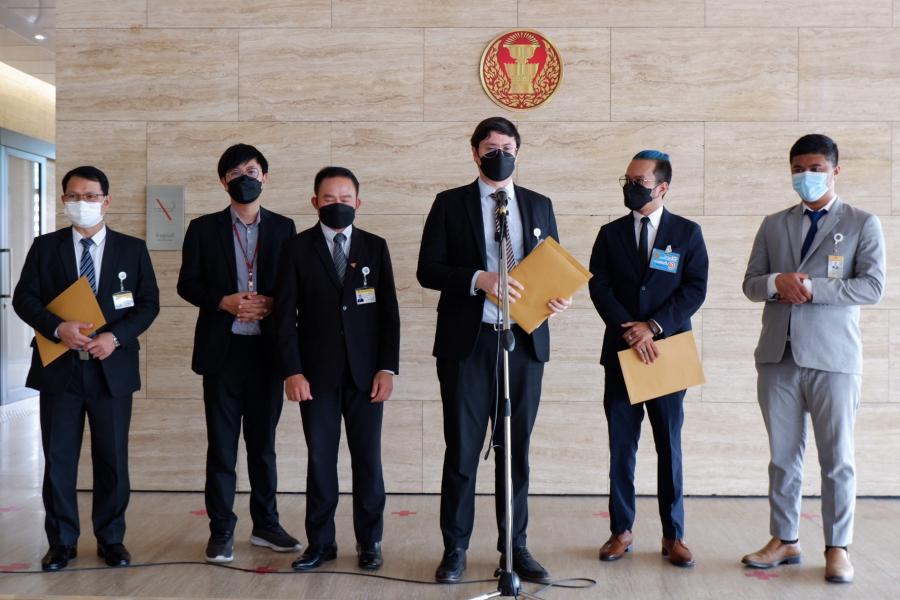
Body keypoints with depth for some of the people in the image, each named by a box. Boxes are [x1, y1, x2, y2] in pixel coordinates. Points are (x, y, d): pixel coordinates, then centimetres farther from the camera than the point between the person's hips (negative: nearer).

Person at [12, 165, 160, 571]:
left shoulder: (132, 249, 5)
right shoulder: (45, 247, 6)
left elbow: (148, 303, 1)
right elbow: (23, 298, 0)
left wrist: (116, 336, -15)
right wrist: (57, 328, -18)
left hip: (112, 369, 0)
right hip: (59, 368, 1)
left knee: (112, 459, 6)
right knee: (58, 459, 5)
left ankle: (111, 539, 20)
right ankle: (62, 542, 18)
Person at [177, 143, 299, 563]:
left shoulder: (283, 228, 8)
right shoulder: (203, 229, 5)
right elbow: (187, 283, 2)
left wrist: (272, 304, -12)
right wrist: (224, 301, -14)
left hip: (267, 349, 1)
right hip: (222, 349, -1)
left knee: (263, 441, 11)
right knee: (222, 445, 3)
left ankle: (266, 524, 21)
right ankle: (221, 531, 11)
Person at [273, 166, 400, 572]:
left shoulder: (375, 247, 8)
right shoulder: (297, 249, 3)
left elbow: (389, 311, 5)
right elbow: (285, 315, 0)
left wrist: (388, 368, -3)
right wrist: (292, 371, -9)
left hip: (366, 372, 1)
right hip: (316, 372, -1)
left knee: (368, 459, 4)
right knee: (320, 459, 4)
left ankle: (369, 542, 15)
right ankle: (320, 542, 15)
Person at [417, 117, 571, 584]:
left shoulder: (539, 205, 12)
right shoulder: (451, 203, 4)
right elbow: (427, 269, -4)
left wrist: (559, 297, -7)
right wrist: (479, 280, -19)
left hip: (525, 341, 3)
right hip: (467, 342, -2)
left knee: (516, 449, 9)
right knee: (462, 449, 3)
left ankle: (515, 547, 20)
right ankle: (455, 549, 16)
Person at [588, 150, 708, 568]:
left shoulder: (687, 233, 3)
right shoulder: (611, 234, 8)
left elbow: (695, 289, -4)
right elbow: (599, 288, -1)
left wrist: (653, 326, -14)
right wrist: (629, 331, -14)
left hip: (667, 353, -1)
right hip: (621, 353, 2)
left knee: (669, 447, 5)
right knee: (620, 447, 5)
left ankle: (673, 536, 13)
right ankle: (621, 531, 14)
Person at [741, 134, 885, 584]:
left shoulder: (862, 224, 4)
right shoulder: (773, 225, 14)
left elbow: (873, 286, -7)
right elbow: (750, 284, 12)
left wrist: (810, 287, -15)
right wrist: (776, 282, -11)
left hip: (832, 357, -3)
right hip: (778, 356, 3)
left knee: (837, 458, 2)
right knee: (783, 456, 9)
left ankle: (837, 549, 13)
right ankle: (785, 541, 20)